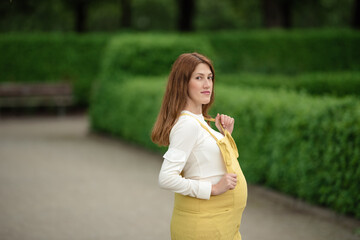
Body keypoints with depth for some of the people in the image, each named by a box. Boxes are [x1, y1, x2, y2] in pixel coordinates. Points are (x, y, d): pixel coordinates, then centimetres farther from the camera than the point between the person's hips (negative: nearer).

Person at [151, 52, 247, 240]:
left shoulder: (199, 121, 11)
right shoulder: (187, 124, -18)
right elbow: (166, 178, -25)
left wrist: (225, 134, 8)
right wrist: (213, 188, -22)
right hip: (202, 223, -9)